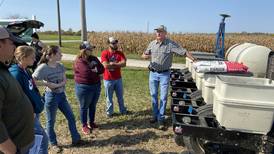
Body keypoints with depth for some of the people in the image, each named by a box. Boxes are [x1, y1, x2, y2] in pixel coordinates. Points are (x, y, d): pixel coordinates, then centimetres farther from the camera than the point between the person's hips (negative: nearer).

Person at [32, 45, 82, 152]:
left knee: (71, 117, 11)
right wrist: (46, 83, -18)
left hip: (62, 95, 7)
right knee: (51, 122, 11)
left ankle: (76, 139, 26)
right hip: (51, 96, -6)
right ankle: (53, 144, 31)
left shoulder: (60, 66, 1)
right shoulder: (43, 67, -17)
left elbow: (64, 81, 0)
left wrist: (56, 85, -16)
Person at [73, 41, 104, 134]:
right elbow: (87, 73, -27)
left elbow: (102, 69, -2)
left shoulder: (93, 58, 4)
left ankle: (92, 122, 35)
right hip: (84, 88, -6)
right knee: (84, 107, 8)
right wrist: (95, 71, -9)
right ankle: (84, 126, 23)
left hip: (96, 86, 7)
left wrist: (92, 71, -16)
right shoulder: (79, 61, -17)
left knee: (93, 106, 18)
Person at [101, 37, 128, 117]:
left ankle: (122, 110, 35)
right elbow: (106, 66, -23)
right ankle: (109, 112, 29)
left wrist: (113, 64, -20)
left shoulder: (120, 53, -1)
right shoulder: (104, 53, -11)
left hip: (118, 79, 4)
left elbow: (124, 63, -15)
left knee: (120, 96, 18)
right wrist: (118, 64, -14)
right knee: (109, 97, 11)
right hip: (108, 79, -3)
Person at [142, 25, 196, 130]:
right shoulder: (152, 44, 3)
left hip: (164, 74, -3)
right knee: (153, 95, 12)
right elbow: (143, 55, 8)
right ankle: (155, 115, 29)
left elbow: (184, 52, -12)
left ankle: (161, 119, 12)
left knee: (163, 97, 0)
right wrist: (146, 56, -16)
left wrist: (194, 60, -22)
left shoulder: (171, 44, -9)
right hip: (153, 73, 4)